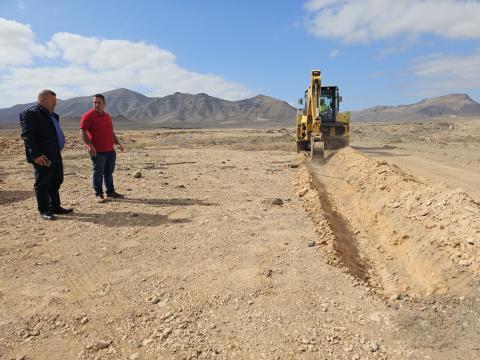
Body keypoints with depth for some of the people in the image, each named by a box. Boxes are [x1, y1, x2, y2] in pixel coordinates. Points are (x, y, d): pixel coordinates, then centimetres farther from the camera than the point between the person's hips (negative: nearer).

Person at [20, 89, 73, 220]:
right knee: (43, 183, 1)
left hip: (55, 155, 9)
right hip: (42, 157, -9)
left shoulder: (52, 115, 18)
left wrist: (58, 151, 17)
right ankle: (44, 210, 11)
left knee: (56, 181, 14)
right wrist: (36, 154, -23)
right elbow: (27, 135, -17)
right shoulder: (30, 113, -10)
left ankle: (55, 206, 26)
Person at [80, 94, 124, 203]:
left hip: (110, 150, 7)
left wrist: (118, 143, 16)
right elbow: (82, 132, -13)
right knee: (98, 173, 1)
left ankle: (110, 191, 25)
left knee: (109, 172, 14)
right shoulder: (88, 115, -6)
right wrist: (90, 145, -23)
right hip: (97, 151, -7)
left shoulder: (107, 116, 16)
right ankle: (98, 194, 10)